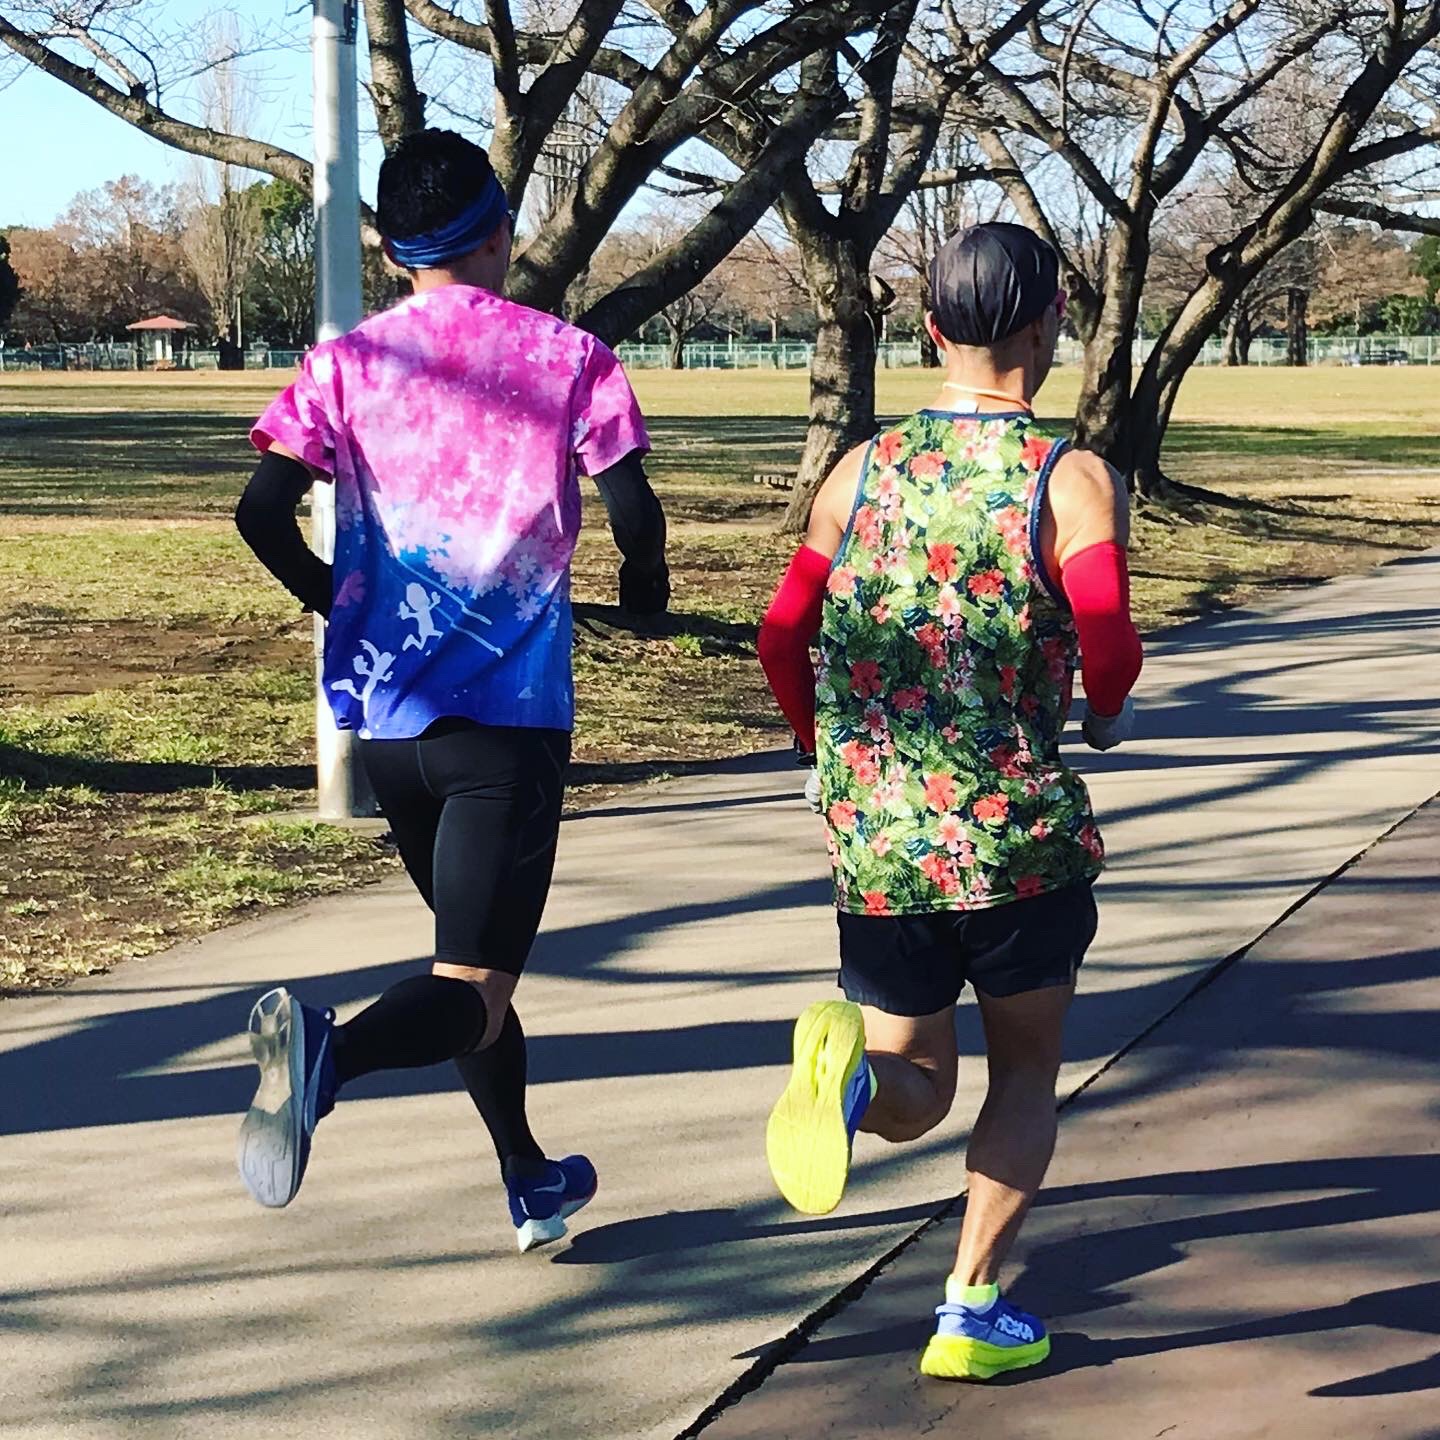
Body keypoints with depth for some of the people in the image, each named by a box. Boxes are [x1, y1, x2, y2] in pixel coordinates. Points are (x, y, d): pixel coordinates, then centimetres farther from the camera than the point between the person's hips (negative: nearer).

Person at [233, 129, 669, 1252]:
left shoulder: (347, 363, 4)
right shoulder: (569, 358, -1)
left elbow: (264, 510, -8)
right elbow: (635, 514, -10)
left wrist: (337, 601, 11)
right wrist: (646, 588, 12)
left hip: (382, 711, 4)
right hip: (510, 713, -4)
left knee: (474, 948, 23)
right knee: (473, 985, -6)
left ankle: (531, 1182, 36)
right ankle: (331, 1052, -38)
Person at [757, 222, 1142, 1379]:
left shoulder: (863, 471, 7)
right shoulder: (1074, 480, -6)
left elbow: (782, 640, 10)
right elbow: (1107, 633, -21)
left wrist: (830, 753, 26)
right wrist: (1109, 713, 2)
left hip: (876, 842, 3)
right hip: (1019, 832, -3)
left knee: (915, 1089, 18)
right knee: (1026, 1068, 20)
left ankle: (849, 1067, -16)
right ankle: (974, 1310, 14)